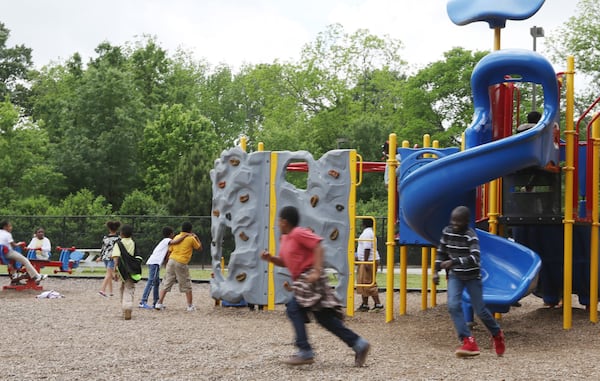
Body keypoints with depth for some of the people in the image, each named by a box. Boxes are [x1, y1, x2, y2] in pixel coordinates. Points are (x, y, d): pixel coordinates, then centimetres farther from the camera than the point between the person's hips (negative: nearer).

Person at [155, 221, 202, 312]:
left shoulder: (176, 237, 13)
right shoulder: (191, 239, 1)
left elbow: (170, 251, 12)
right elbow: (200, 248, 14)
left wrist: (167, 261, 22)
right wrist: (197, 238, 24)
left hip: (171, 261, 4)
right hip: (181, 263, -4)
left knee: (166, 283, 9)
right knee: (187, 286, 7)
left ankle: (159, 303, 6)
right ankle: (190, 306, 10)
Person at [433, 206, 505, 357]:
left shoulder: (471, 235, -20)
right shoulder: (447, 232, -3)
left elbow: (475, 258, -33)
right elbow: (441, 252, 10)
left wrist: (454, 262, -40)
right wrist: (436, 271, 5)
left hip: (472, 276, -4)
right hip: (455, 276, 4)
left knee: (480, 310, 2)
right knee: (453, 305, -17)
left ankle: (497, 334, 31)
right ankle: (468, 342, -16)